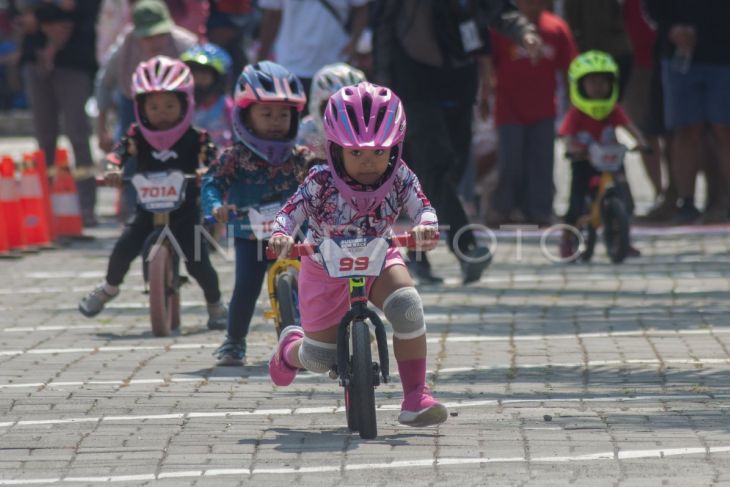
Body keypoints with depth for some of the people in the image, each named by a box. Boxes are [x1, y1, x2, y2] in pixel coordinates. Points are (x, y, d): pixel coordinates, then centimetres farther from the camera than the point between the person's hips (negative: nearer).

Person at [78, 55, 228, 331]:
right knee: (123, 248, -12)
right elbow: (118, 154, -6)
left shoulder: (195, 138, -7)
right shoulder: (137, 136, -2)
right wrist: (113, 171, -27)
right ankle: (109, 288, 19)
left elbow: (211, 159, -11)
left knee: (197, 261, -10)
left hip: (185, 209, -2)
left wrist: (206, 172, -33)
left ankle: (216, 305, 16)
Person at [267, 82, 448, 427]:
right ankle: (291, 347, 48)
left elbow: (421, 207, -24)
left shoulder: (399, 178, -16)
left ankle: (415, 396, -24)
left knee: (406, 305, -33)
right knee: (320, 361, 6)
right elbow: (291, 212, -25)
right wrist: (280, 236, -47)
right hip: (326, 267, -1)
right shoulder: (321, 182, -22)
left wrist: (426, 226, -47)